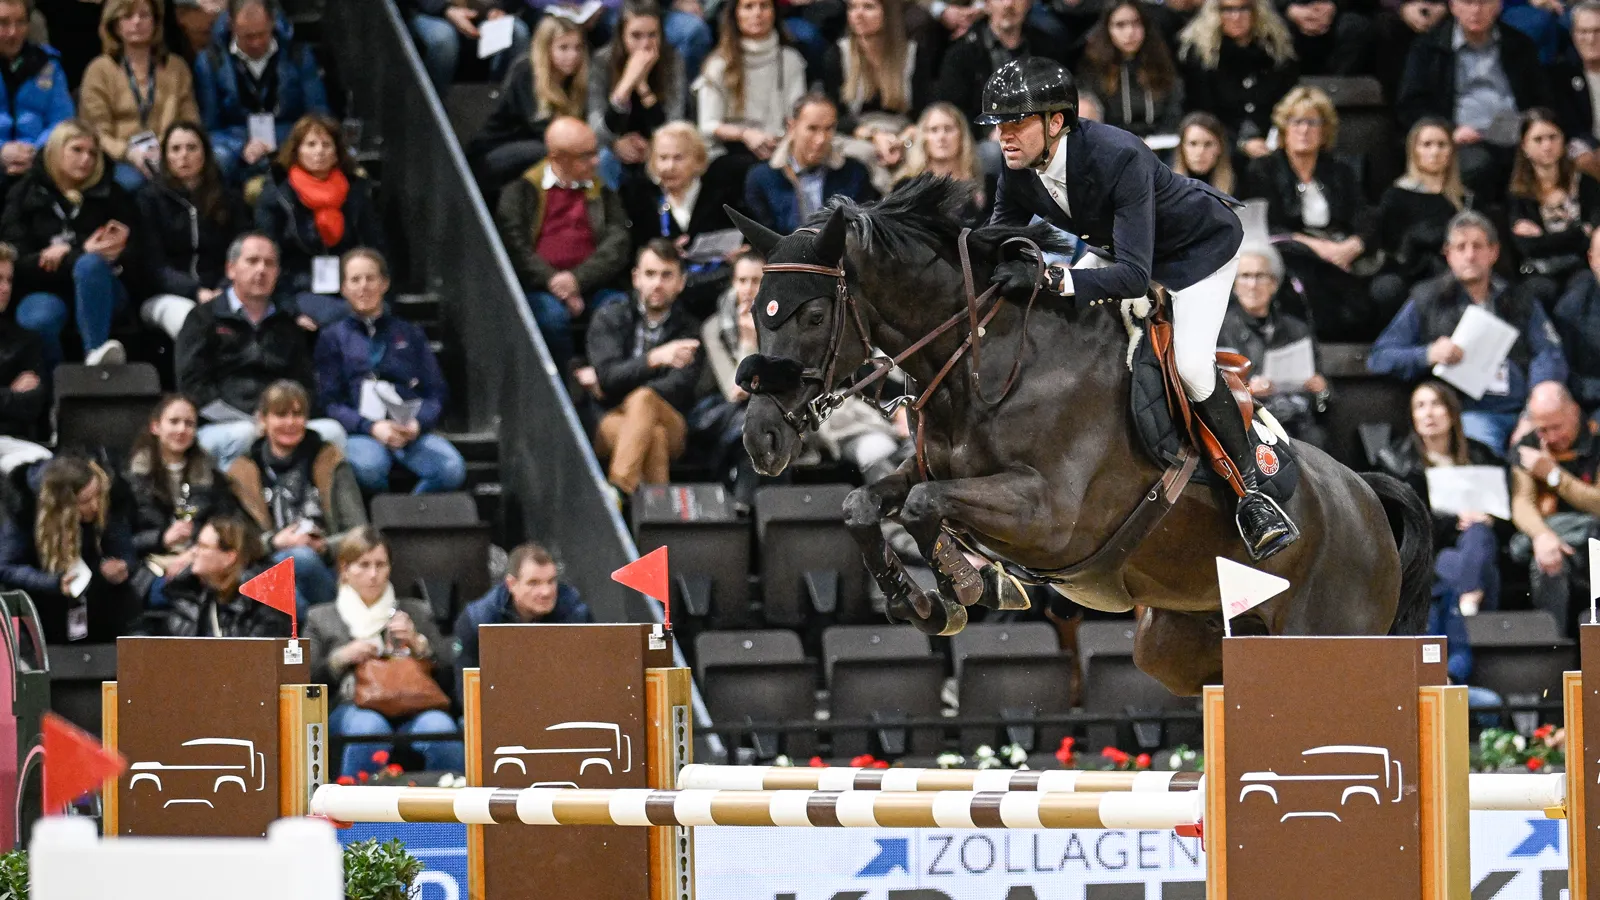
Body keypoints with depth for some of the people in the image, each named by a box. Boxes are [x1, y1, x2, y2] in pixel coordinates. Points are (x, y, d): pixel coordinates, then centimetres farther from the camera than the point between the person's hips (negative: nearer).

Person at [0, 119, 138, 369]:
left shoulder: (109, 194, 13)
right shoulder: (26, 194, 8)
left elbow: (131, 255, 3)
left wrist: (69, 255, -9)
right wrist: (82, 252, -14)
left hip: (98, 292, 1)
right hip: (44, 289, -1)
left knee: (90, 264, -36)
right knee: (40, 319, -38)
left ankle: (96, 354, -46)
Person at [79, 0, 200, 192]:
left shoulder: (176, 67, 19)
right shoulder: (99, 70, 9)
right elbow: (96, 134, 2)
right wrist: (129, 152, -17)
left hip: (170, 160, 2)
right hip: (120, 162, -2)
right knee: (133, 179, -39)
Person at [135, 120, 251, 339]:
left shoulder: (229, 199, 16)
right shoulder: (149, 199, 8)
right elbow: (154, 265, -1)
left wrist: (224, 292, -15)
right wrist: (197, 293, -17)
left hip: (219, 295, 2)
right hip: (165, 296, -1)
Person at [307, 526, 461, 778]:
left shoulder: (417, 612, 27)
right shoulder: (321, 618, 25)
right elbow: (306, 679, 13)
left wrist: (418, 643, 1)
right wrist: (341, 658, -1)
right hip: (351, 708, -1)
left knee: (439, 727, -36)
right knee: (368, 727, -40)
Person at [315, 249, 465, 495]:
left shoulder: (409, 334, 24)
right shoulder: (333, 339, 18)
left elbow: (437, 392, 16)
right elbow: (329, 401, 6)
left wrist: (418, 423, -7)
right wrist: (372, 428, -12)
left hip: (411, 430, 2)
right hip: (359, 432, -2)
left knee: (452, 469, -31)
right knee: (367, 466, -39)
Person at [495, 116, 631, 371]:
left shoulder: (603, 191, 16)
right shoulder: (522, 189, 8)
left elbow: (617, 246, 4)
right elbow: (513, 244, -3)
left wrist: (578, 279, -14)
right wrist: (552, 280, -17)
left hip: (589, 286, 2)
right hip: (538, 287, -2)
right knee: (552, 314, -35)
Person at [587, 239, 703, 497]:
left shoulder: (689, 331, 10)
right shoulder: (609, 319, 11)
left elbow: (678, 389, -7)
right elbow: (608, 376, -7)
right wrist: (655, 359, -26)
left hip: (672, 426, 0)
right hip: (609, 422, 0)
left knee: (644, 399, -36)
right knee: (654, 436, -35)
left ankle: (619, 489, -53)